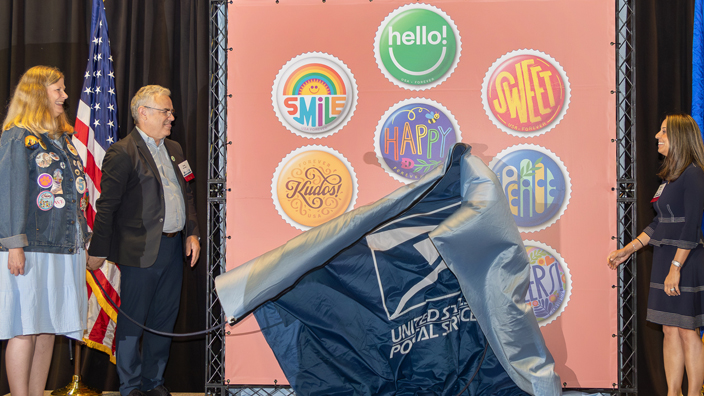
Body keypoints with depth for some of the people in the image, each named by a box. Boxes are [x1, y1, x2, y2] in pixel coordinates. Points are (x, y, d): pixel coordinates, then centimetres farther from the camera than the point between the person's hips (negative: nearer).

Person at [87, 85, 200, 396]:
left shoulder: (174, 149, 16)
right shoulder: (123, 152, -9)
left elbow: (186, 195, 20)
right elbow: (107, 205, -10)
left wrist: (191, 233, 11)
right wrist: (99, 251, -10)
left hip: (174, 249, 7)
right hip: (141, 251, -7)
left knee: (164, 320, 14)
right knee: (132, 321, 4)